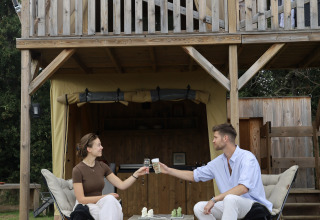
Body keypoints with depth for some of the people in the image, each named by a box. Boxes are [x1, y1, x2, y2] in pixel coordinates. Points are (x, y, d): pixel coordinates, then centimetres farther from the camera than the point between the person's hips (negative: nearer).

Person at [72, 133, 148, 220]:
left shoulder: (102, 166, 6)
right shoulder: (77, 170, -11)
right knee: (110, 199, -33)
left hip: (100, 204, 5)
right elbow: (81, 199, -14)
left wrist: (137, 174, -6)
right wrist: (105, 197, -16)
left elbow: (121, 185, 6)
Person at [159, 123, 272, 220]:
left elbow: (243, 188, -29)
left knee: (230, 198, -38)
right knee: (199, 207, -10)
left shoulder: (247, 157, -16)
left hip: (255, 205, -7)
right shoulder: (218, 162, 9)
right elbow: (194, 175, 18)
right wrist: (168, 170, 14)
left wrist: (214, 199, -30)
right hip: (231, 206, 7)